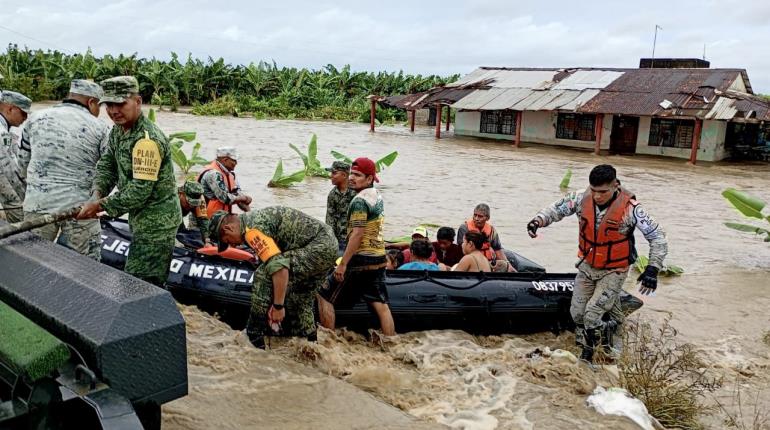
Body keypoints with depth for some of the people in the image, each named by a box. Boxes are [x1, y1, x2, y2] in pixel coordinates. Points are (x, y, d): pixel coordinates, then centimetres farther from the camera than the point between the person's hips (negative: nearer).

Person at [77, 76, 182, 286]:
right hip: (141, 218, 10)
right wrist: (97, 194, -10)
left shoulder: (147, 140, -24)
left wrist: (100, 205, -20)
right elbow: (106, 164, 9)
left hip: (156, 222, -10)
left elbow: (139, 191, -27)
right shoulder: (118, 130, 8)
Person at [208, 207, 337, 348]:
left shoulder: (253, 229, -16)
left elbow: (279, 266, -25)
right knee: (301, 300, 23)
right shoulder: (255, 217, 17)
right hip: (329, 245, 11)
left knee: (264, 275, -14)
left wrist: (278, 305, -18)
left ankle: (256, 335, -4)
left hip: (319, 246, -11)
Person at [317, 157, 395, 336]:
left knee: (324, 296, 4)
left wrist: (343, 264, -20)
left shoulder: (360, 200, -16)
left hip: (361, 259, -8)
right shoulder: (378, 196, 12)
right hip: (379, 259, 9)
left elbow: (357, 235, -22)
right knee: (380, 304, 9)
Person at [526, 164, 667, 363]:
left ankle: (587, 356, 7)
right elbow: (558, 208, 0)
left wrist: (653, 269, -24)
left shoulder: (629, 208, -24)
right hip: (587, 266, 5)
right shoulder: (583, 199, -14)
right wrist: (539, 220, -21)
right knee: (577, 312, 8)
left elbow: (657, 236, -17)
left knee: (592, 314, -14)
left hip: (614, 271, -5)